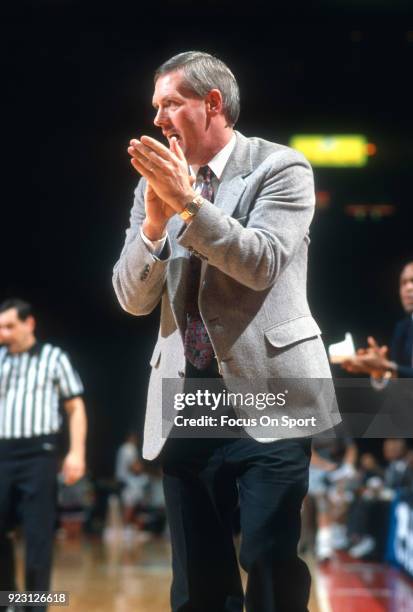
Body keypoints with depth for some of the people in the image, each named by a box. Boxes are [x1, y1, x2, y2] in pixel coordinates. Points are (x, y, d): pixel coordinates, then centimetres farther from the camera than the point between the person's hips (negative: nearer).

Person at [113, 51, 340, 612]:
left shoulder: (280, 167, -1)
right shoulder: (157, 183, 11)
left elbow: (262, 264, -14)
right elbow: (133, 299, 7)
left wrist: (189, 202, -20)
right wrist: (155, 221, -10)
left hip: (266, 397, -4)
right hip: (185, 406, 5)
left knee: (270, 567, -8)